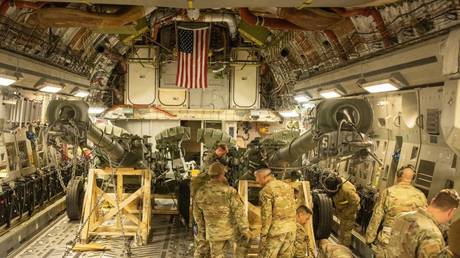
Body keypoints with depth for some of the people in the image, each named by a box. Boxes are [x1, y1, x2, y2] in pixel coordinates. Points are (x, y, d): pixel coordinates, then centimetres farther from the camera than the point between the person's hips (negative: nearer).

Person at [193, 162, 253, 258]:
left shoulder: (201, 193, -5)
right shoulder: (229, 191, -20)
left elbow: (197, 214, 6)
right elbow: (239, 212, -19)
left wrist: (202, 229, 20)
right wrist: (245, 230, -10)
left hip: (214, 232, 3)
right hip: (231, 229, -3)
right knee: (243, 239, 27)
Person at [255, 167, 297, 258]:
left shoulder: (266, 191, -9)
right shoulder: (288, 187, 13)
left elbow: (266, 215, -14)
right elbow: (293, 211, 15)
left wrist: (263, 236, -11)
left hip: (275, 230, -7)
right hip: (290, 229, 7)